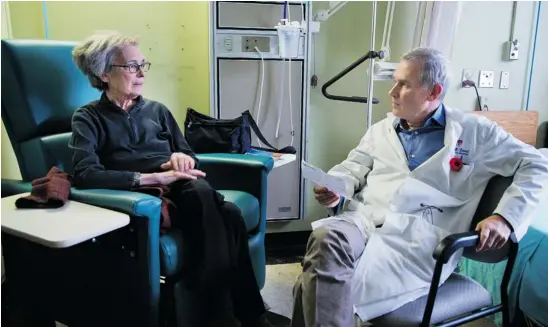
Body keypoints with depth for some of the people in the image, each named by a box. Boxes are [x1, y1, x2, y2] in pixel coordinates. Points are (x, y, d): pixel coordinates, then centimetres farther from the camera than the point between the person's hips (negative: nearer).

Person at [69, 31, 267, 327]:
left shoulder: (157, 109, 22)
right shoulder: (88, 118, 6)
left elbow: (189, 156, 24)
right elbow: (85, 175, -13)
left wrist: (182, 158, -3)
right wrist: (155, 178, -21)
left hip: (182, 191, 5)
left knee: (229, 214, -31)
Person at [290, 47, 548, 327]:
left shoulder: (474, 132, 10)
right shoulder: (382, 129, 24)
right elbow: (353, 167, 21)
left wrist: (505, 218, -8)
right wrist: (335, 190, -3)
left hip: (420, 234, -4)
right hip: (365, 217, 5)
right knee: (325, 238, -34)